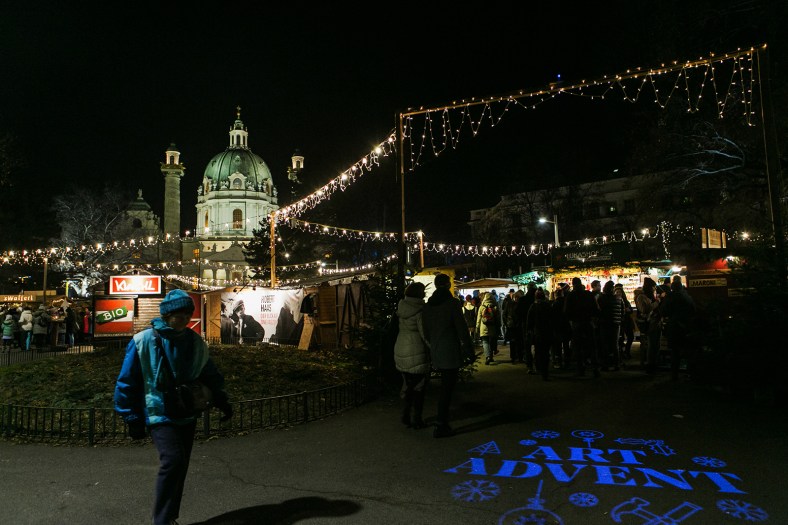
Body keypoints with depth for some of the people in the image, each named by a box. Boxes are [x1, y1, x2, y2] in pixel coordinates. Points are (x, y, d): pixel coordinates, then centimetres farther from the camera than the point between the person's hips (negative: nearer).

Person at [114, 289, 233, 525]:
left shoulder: (194, 342, 2)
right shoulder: (144, 341, -12)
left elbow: (210, 375, 14)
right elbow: (127, 382, -6)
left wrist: (220, 400, 5)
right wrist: (132, 418, -6)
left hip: (187, 415, 5)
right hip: (160, 415, -5)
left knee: (179, 466, 11)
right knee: (173, 460, -20)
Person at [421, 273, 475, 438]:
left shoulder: (427, 306, 8)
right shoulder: (452, 303, -10)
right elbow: (462, 330, -11)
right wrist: (470, 351, -5)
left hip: (435, 352, 7)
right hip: (450, 352, -7)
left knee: (445, 386, 19)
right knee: (447, 388, -2)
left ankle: (443, 422, 26)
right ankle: (441, 427, 0)